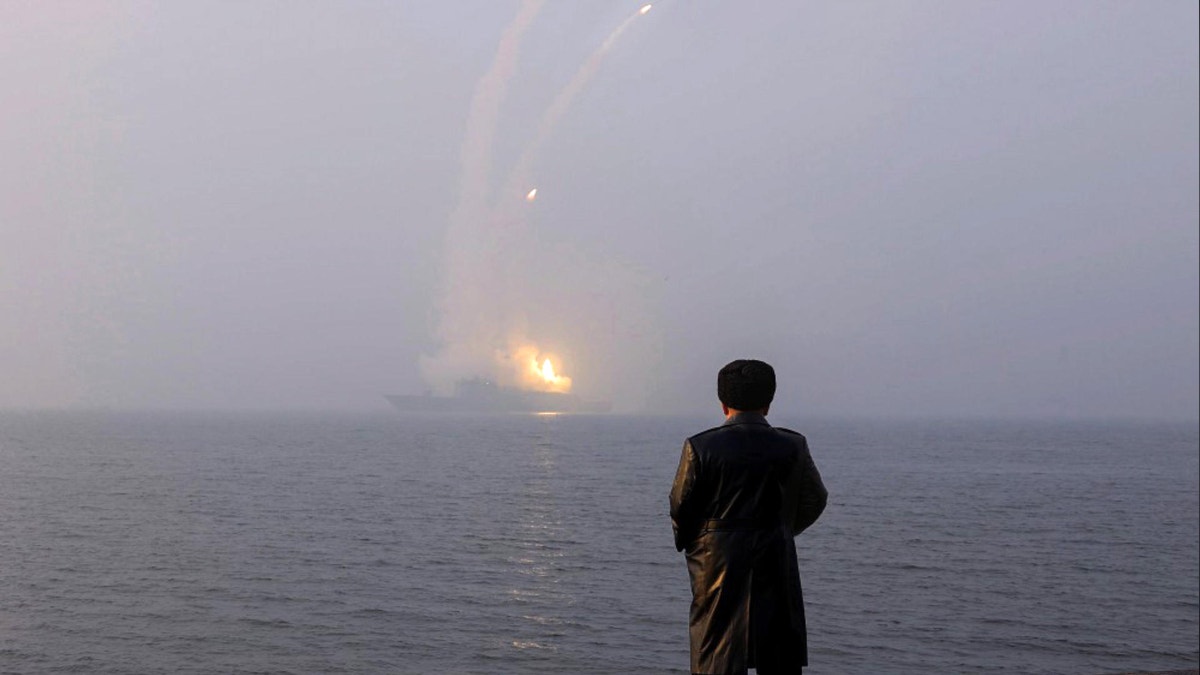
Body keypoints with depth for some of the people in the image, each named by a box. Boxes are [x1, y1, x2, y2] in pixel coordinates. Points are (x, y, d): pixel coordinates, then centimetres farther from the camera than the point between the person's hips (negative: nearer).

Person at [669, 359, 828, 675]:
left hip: (718, 564, -2)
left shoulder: (700, 446, -8)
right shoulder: (793, 446, -1)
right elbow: (814, 500, 11)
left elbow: (680, 507, -2)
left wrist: (689, 544, 17)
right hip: (777, 567, 2)